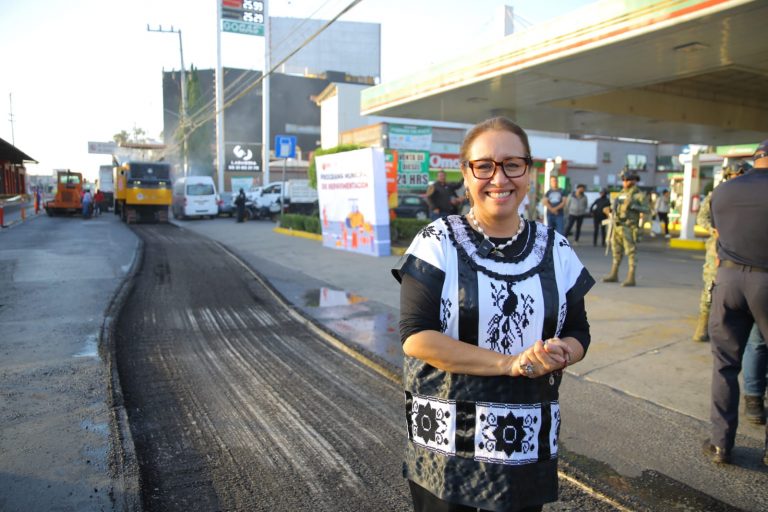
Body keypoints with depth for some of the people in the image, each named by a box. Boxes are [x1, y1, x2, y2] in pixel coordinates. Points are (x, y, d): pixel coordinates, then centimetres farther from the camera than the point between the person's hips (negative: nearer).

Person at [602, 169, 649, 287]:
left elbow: (646, 209, -13)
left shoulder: (639, 195, -6)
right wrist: (610, 210, 5)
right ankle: (614, 275, 23)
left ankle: (631, 278, -4)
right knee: (617, 251, 13)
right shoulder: (622, 194, 16)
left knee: (631, 252, -6)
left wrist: (633, 206, -25)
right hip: (617, 226, 8)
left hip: (629, 228, -8)